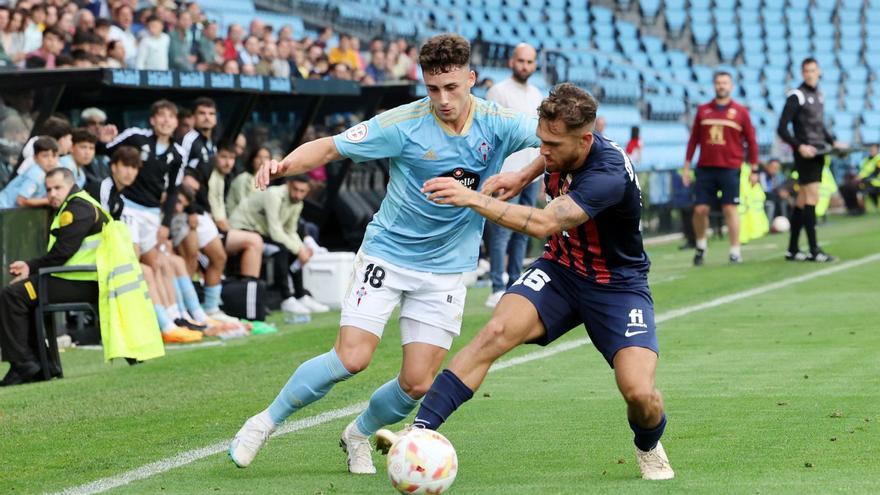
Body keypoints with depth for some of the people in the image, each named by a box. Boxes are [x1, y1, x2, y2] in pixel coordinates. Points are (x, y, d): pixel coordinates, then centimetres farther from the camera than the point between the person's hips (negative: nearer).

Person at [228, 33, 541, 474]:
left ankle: (359, 435, 28)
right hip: (387, 252, -3)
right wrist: (285, 164, -30)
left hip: (446, 268, 3)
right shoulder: (404, 124, -15)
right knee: (351, 358, -16)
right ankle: (267, 421, 4)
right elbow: (329, 148, -10)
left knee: (417, 383, -3)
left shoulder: (498, 124, -9)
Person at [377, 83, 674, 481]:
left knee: (640, 394, -20)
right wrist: (522, 177, 13)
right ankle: (420, 432, -30)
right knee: (498, 331, -23)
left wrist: (472, 197, -45)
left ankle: (649, 447, 18)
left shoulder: (609, 175, -33)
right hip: (560, 269, 5)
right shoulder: (563, 148, -9)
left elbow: (542, 224, -43)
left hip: (617, 286, -5)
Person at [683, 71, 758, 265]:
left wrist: (754, 169, 3)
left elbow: (751, 141, 5)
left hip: (730, 169, -2)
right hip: (705, 168, 2)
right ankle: (701, 244, 22)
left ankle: (735, 251, 0)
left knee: (730, 209, -6)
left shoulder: (740, 112, 3)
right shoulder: (703, 110, 9)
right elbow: (694, 139, 13)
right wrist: (687, 166, 10)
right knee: (700, 209, 0)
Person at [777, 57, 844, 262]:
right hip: (805, 153, -8)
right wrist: (799, 147, -21)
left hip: (817, 153, 8)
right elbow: (782, 129, -12)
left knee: (803, 200, 10)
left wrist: (833, 142, 12)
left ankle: (793, 249, 15)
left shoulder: (819, 95, 15)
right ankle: (814, 251, -13)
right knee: (812, 198, -12)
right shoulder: (796, 96, -9)